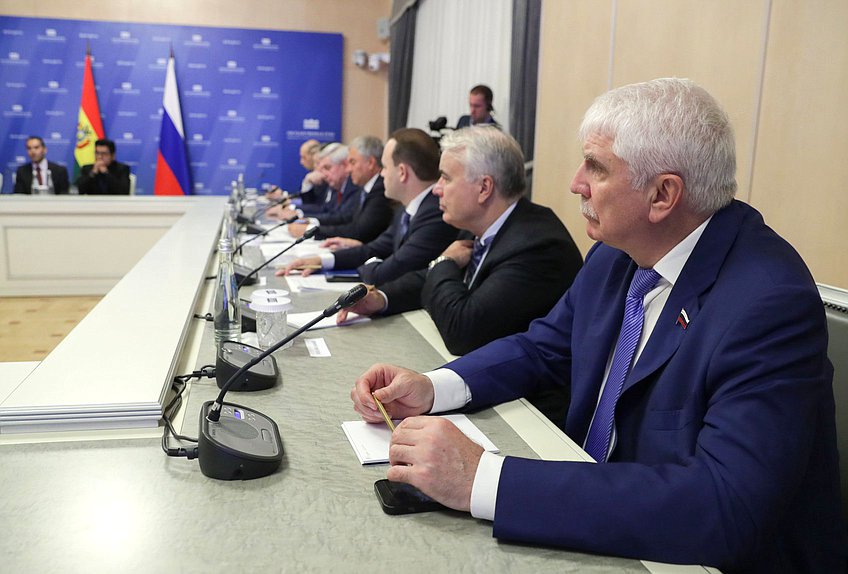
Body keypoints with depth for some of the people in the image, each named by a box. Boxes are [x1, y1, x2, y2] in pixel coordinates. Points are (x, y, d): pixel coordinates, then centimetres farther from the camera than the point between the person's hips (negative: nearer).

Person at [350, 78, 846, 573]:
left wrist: (482, 481, -37)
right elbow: (543, 349, 8)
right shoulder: (618, 253, -4)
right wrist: (434, 388, -11)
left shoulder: (769, 304, -26)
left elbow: (727, 505, -33)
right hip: (599, 520, 6)